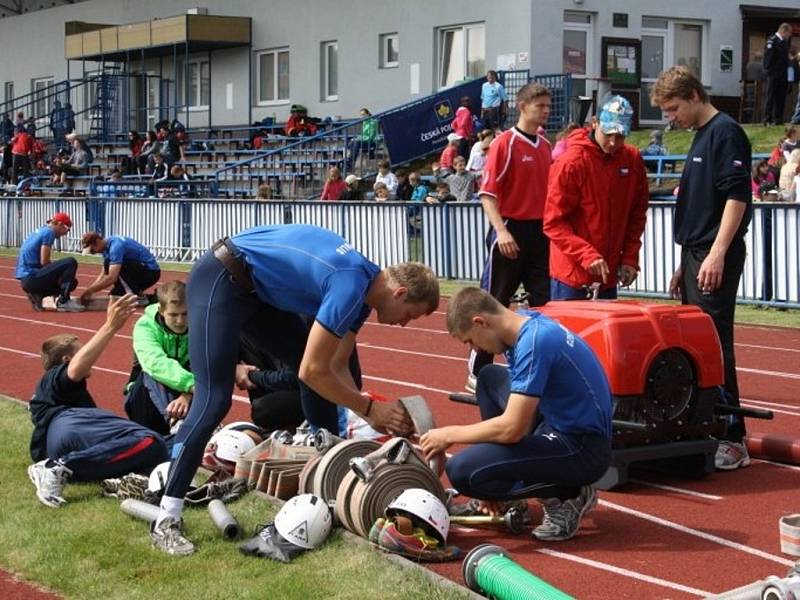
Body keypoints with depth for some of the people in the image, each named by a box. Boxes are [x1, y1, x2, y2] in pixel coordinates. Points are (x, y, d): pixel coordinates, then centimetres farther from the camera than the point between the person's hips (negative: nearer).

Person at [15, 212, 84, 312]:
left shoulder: (40, 231, 20)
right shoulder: (49, 232, -9)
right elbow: (44, 262, -14)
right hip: (31, 277, -10)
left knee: (71, 281, 18)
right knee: (71, 263, -16)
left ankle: (36, 295, 7)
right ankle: (63, 302, -15)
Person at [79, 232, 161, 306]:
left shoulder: (116, 246, -24)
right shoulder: (107, 246, 6)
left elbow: (111, 278, -32)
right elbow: (103, 275, 12)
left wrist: (90, 291, -26)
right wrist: (89, 291, -1)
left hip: (151, 272, -9)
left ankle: (139, 297, -15)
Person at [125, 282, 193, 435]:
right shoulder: (145, 326, -21)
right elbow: (156, 363, -40)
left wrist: (188, 395, -47)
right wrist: (191, 385, -55)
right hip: (147, 390, -3)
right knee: (154, 374, -36)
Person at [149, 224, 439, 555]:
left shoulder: (364, 285, 4)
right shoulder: (351, 286, -26)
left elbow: (335, 366, 9)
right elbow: (312, 371, -23)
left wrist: (372, 419, 1)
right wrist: (370, 408, -13)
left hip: (257, 289, 10)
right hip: (220, 280, -10)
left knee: (323, 380, 9)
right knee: (214, 400, -17)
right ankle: (166, 521, -15)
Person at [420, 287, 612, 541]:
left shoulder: (534, 343, -22)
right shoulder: (527, 322, 6)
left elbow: (512, 429, -24)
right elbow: (520, 414, 14)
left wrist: (449, 435, -9)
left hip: (583, 450, -10)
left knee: (461, 471, -19)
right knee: (490, 377, 21)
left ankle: (567, 496, -3)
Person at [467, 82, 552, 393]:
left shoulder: (545, 146, 11)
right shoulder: (504, 143, -9)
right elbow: (487, 192, -13)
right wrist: (501, 230, -24)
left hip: (540, 232, 6)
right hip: (511, 231, -6)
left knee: (543, 302, 6)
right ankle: (477, 372, 9)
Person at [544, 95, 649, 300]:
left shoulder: (633, 160, 3)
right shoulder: (571, 163, -13)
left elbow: (637, 213, 11)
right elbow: (553, 223, -13)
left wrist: (630, 258, 3)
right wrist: (587, 255, -22)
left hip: (609, 272, 5)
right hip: (571, 273, -5)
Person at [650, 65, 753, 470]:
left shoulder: (726, 133, -9)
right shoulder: (701, 137, 20)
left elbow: (737, 196, -18)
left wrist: (717, 254, -23)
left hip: (716, 258, -10)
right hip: (696, 255, 10)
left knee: (714, 343, -11)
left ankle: (732, 440, -8)